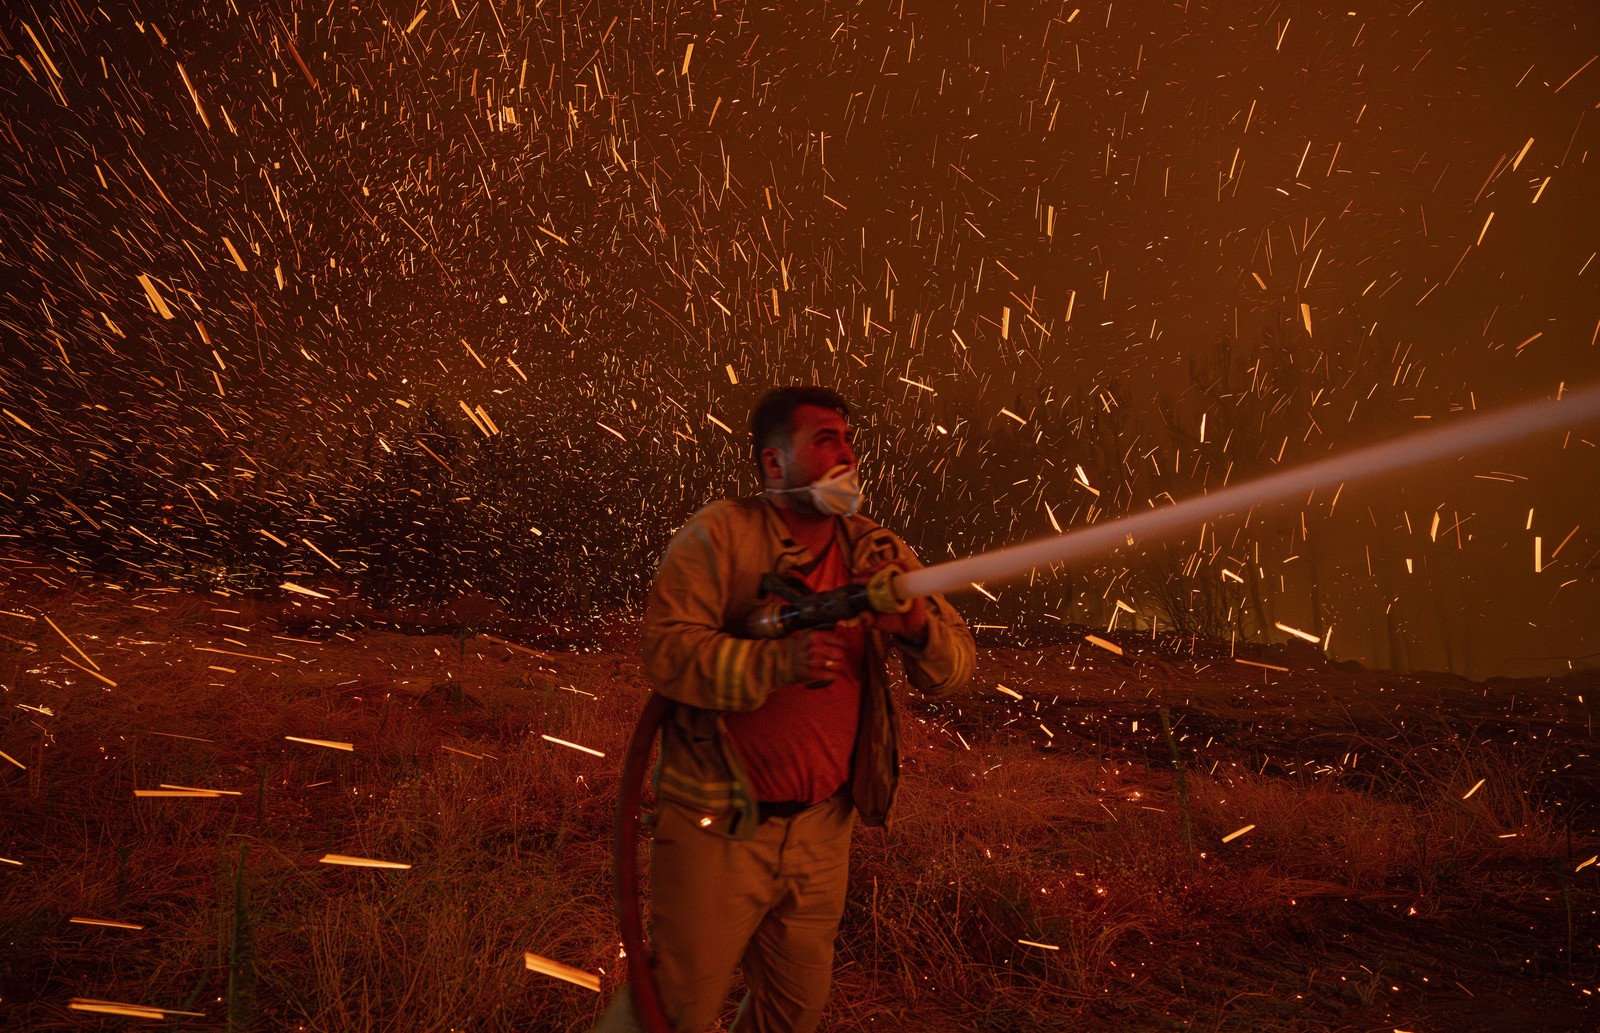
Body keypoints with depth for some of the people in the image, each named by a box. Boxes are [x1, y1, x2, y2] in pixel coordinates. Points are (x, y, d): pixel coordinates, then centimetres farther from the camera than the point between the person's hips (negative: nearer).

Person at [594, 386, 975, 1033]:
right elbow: (667, 651, -19)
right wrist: (778, 661, -32)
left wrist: (918, 629, -21)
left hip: (822, 828, 5)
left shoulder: (877, 554, 4)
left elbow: (955, 669, 1)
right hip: (716, 827, -5)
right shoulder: (719, 535, -9)